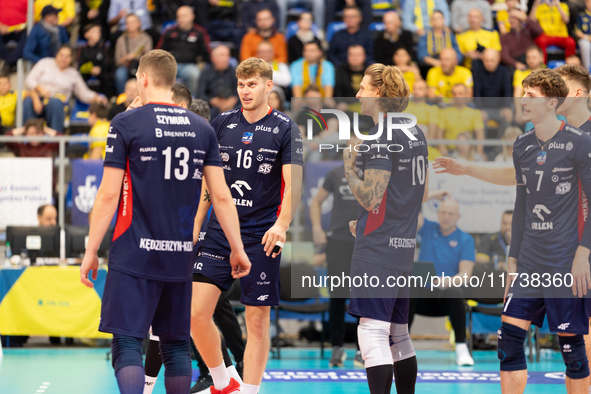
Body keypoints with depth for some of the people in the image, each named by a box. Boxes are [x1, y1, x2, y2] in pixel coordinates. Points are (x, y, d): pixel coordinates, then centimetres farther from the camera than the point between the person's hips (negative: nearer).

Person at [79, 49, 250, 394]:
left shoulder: (126, 123, -5)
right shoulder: (202, 128, 7)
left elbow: (109, 194, -7)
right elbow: (221, 196, 6)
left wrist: (91, 250, -1)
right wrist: (237, 249, 14)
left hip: (135, 254, -4)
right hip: (180, 257, 4)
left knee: (127, 344, -5)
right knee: (176, 344, 13)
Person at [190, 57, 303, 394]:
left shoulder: (285, 129, -2)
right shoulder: (222, 124, 8)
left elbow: (293, 184, -8)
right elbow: (209, 182, 15)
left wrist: (281, 224, -24)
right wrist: (195, 227, 11)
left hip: (261, 238, -3)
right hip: (220, 231, 3)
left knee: (257, 320, 0)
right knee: (196, 312, -5)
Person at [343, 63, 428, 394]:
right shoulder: (415, 134, 13)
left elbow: (369, 198, -18)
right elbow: (423, 192, 21)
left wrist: (349, 165, -4)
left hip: (378, 250, -9)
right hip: (405, 245, 9)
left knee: (372, 333, -11)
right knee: (398, 335, 16)